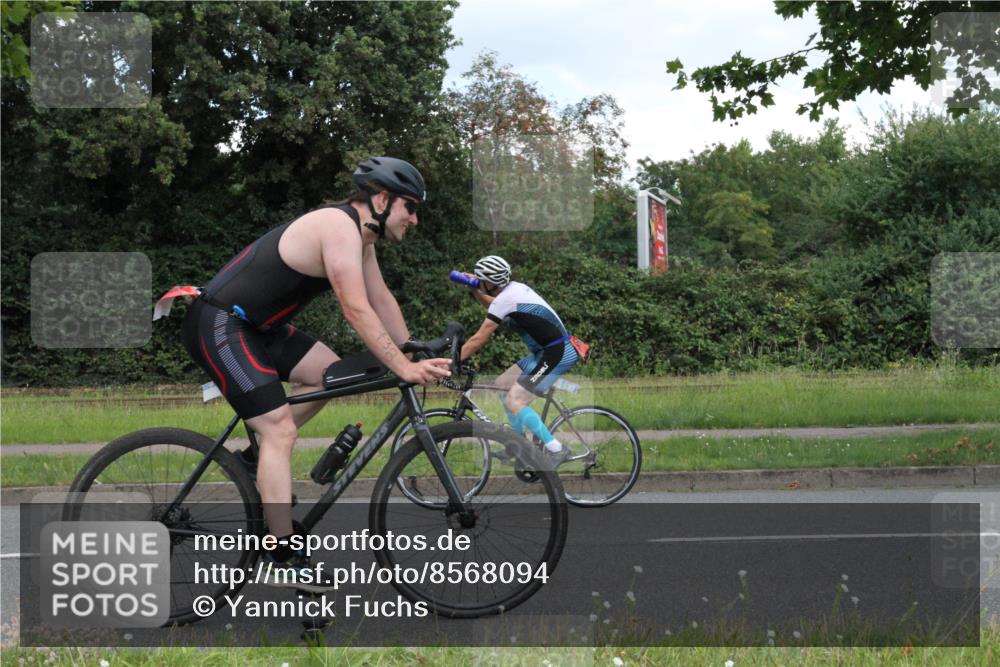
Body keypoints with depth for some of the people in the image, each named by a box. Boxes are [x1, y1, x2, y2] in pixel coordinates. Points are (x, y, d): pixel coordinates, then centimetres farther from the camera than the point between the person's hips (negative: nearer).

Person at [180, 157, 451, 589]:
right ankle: (285, 562, -16)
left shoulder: (361, 235, 11)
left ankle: (261, 456, 15)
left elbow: (382, 301, 14)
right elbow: (357, 311, -25)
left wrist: (416, 357, 7)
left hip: (254, 325, 10)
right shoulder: (340, 226, -20)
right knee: (281, 429, -15)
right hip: (218, 326, -10)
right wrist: (403, 369, -25)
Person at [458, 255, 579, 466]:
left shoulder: (504, 300, -17)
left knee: (513, 402, -16)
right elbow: (492, 305, 34)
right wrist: (474, 290, 19)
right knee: (502, 384, 17)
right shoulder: (515, 288, 10)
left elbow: (478, 340, -16)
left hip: (557, 354, -10)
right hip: (546, 351, 10)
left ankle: (556, 450, -13)